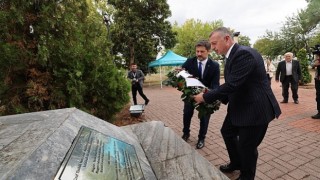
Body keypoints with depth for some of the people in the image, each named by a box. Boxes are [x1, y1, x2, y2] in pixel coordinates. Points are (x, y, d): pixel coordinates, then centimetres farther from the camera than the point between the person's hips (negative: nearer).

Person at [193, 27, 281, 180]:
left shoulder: (244, 53, -24)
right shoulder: (232, 56, 6)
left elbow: (232, 84, -29)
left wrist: (206, 97, -21)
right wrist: (219, 99, 1)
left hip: (255, 108, -10)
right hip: (239, 106, 10)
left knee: (246, 146, 5)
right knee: (227, 132, 22)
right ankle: (236, 163, 45)